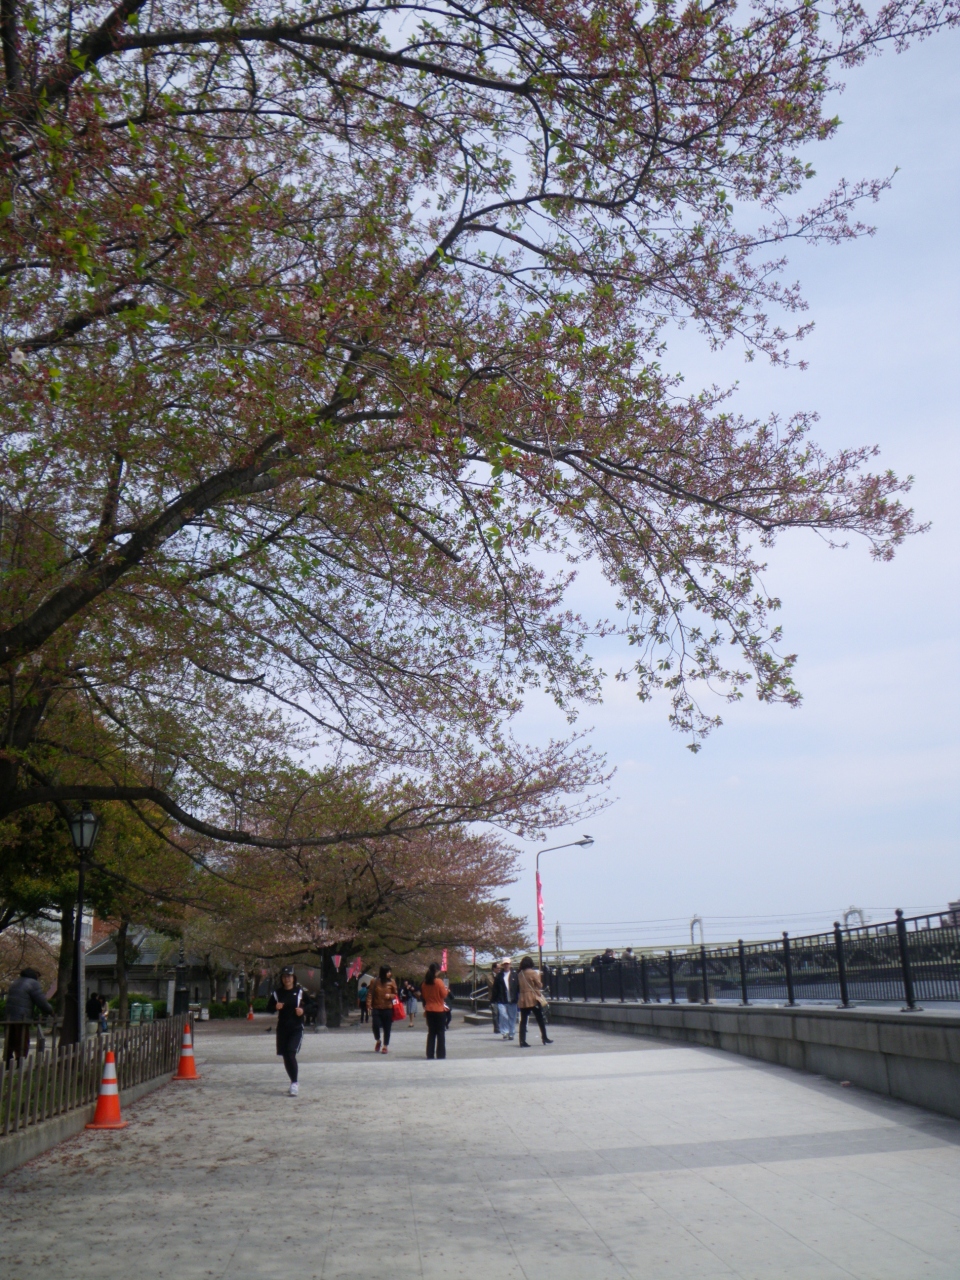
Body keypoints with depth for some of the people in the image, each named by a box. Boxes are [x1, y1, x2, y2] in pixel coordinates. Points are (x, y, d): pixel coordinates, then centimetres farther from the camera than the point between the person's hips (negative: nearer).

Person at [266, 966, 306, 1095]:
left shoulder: (300, 991, -1)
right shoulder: (277, 993, 6)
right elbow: (268, 1008, 11)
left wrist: (303, 1010, -14)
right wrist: (275, 1007, -10)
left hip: (296, 1028, -4)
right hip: (282, 1028, 4)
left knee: (291, 1054, -18)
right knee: (285, 1056, 8)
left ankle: (294, 1083, -11)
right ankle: (294, 1083, 25)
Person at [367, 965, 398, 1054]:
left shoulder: (391, 982, 0)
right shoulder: (375, 982, -2)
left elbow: (395, 994, 7)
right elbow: (370, 993, 1)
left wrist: (390, 996, -14)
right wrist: (369, 1004, -12)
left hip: (388, 1009, 0)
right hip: (376, 1008, 0)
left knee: (387, 1028, 3)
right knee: (376, 1026, -8)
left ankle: (385, 1046, 19)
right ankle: (378, 1041, 22)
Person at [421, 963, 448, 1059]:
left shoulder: (425, 983, 2)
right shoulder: (439, 982, -14)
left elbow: (423, 996, 9)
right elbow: (444, 995, -10)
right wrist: (447, 990, 8)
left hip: (429, 1010, 5)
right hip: (440, 1010, -5)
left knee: (431, 1033, 11)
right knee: (441, 1033, 2)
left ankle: (430, 1054, 10)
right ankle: (440, 1055, 1)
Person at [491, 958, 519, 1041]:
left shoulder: (514, 975, 4)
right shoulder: (499, 976, 5)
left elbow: (518, 987, 3)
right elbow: (495, 988, 5)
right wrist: (495, 999, -1)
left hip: (512, 1000, 1)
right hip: (502, 1000, -1)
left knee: (512, 1017, 7)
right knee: (503, 1016, -10)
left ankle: (511, 1033, 18)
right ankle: (505, 1032, -2)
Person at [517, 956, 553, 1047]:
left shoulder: (519, 974, 6)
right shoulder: (533, 973, -8)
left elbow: (518, 985, 8)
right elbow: (539, 985, -6)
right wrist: (539, 977, 9)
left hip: (522, 999, 4)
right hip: (533, 999, -4)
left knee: (523, 1021, 3)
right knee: (540, 1019, 9)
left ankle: (522, 1041, -2)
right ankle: (544, 1038, 14)